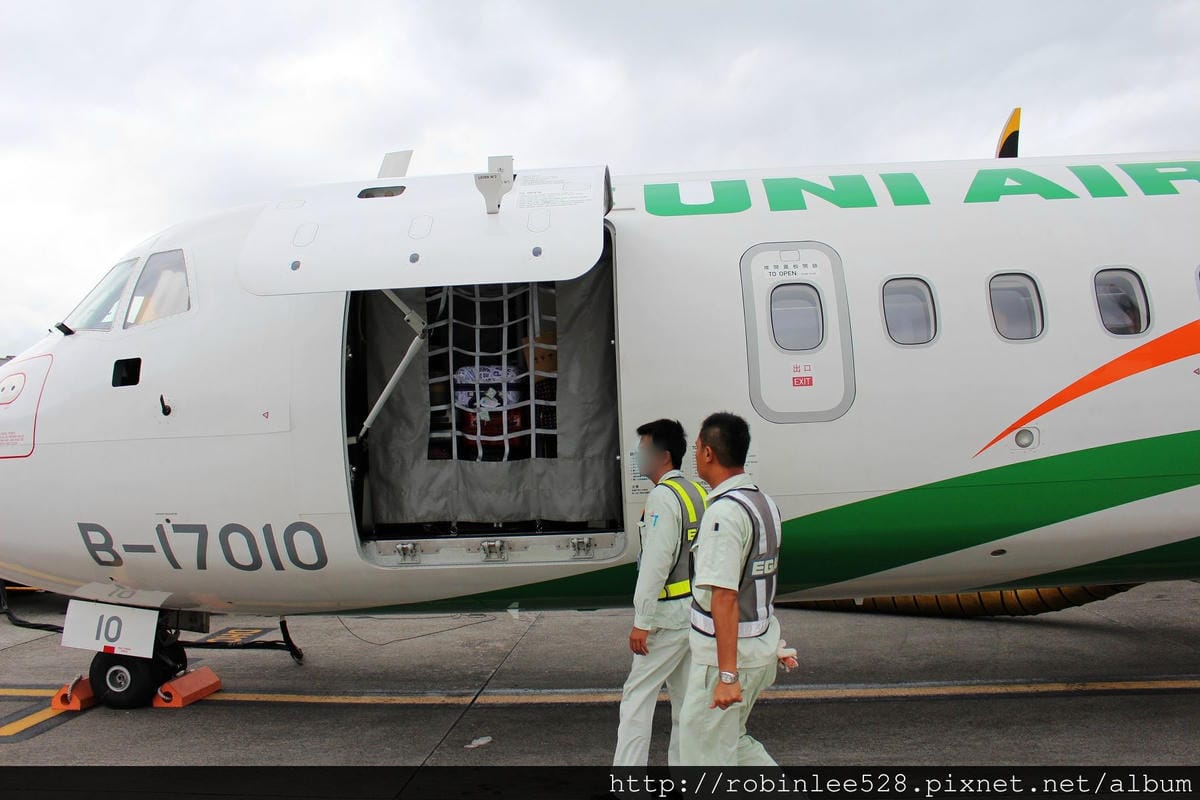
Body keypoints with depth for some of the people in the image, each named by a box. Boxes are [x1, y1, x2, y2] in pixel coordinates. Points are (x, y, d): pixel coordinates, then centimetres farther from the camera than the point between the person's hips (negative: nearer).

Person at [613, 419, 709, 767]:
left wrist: (642, 621, -19)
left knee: (638, 694, -2)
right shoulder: (697, 492, 11)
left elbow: (656, 564, -21)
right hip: (696, 607, 9)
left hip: (670, 613, -9)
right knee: (685, 695, 16)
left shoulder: (663, 496, -15)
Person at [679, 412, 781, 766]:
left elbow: (725, 596, -26)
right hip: (762, 647, 9)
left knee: (706, 753, 6)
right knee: (732, 739, 24)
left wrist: (727, 674, -26)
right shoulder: (765, 502, 8)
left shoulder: (723, 512, -21)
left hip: (726, 654, -9)